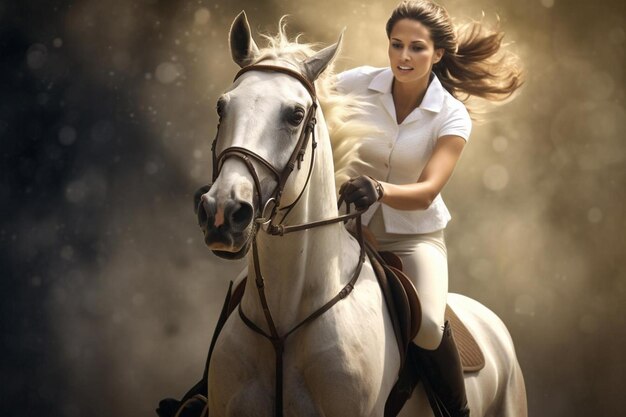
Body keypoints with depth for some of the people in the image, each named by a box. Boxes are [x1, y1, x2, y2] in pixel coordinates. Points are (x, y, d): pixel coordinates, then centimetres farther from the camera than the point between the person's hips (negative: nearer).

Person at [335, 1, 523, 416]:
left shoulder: (452, 116, -9)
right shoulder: (357, 84, -5)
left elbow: (426, 192, -20)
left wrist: (379, 190, -41)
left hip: (415, 234, -2)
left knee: (427, 326, -29)